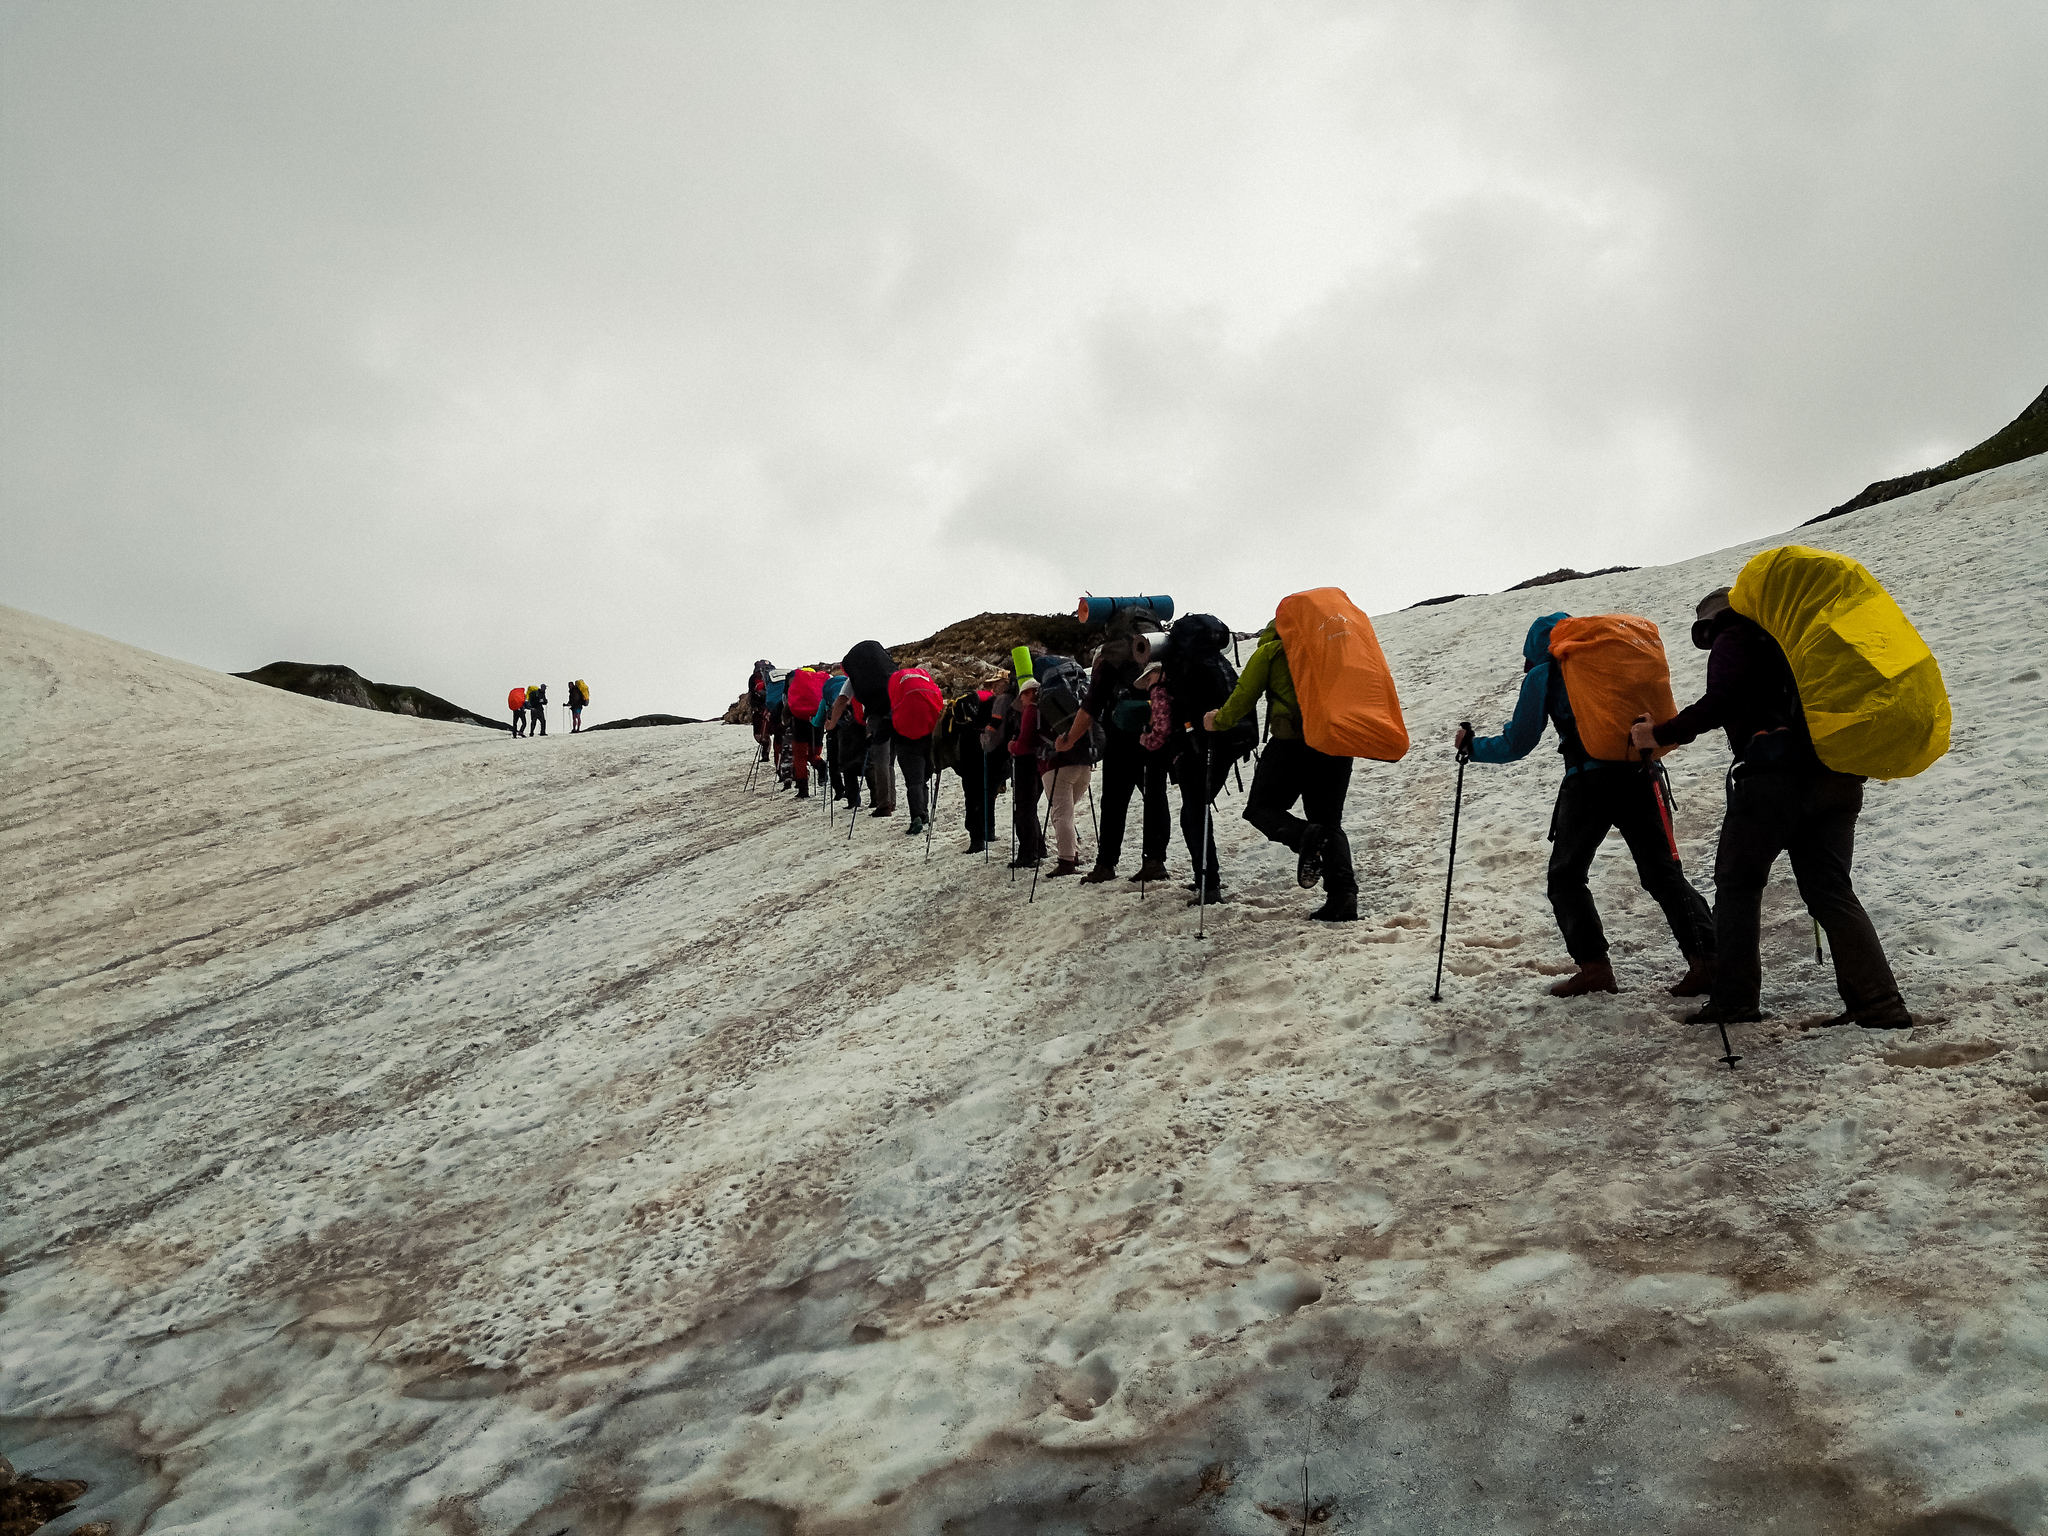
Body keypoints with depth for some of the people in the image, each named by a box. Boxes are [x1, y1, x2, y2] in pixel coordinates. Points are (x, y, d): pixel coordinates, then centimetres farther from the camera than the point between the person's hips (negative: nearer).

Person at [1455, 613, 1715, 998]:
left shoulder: (1542, 674, 10)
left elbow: (1517, 743, 8)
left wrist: (1470, 746, 21)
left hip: (1589, 780, -4)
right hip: (1641, 775, 4)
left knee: (1565, 878, 9)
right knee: (1663, 873, 5)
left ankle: (1594, 965, -2)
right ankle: (1705, 958, -8)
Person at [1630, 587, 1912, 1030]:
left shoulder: (1733, 641, 5)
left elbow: (1721, 703, -12)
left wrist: (1661, 734, -5)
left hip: (1779, 773, -7)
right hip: (1838, 778, 7)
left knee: (1737, 880, 4)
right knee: (1830, 888, 9)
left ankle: (1734, 998, 1)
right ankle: (1879, 1002, -1)